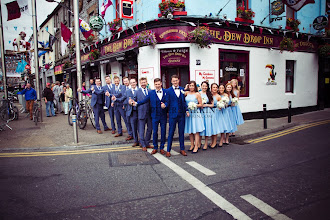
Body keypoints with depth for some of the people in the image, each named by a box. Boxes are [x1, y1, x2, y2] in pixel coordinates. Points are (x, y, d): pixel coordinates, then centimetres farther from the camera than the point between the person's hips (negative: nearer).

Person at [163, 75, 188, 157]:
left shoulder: (182, 89, 9)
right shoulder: (168, 90, 0)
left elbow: (184, 101, 12)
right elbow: (167, 102, -3)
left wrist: (186, 110, 3)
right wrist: (164, 105, -24)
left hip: (181, 114, 3)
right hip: (173, 114, -3)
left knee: (181, 132, 11)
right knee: (171, 133, 2)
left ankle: (182, 149, 23)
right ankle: (168, 150, 12)